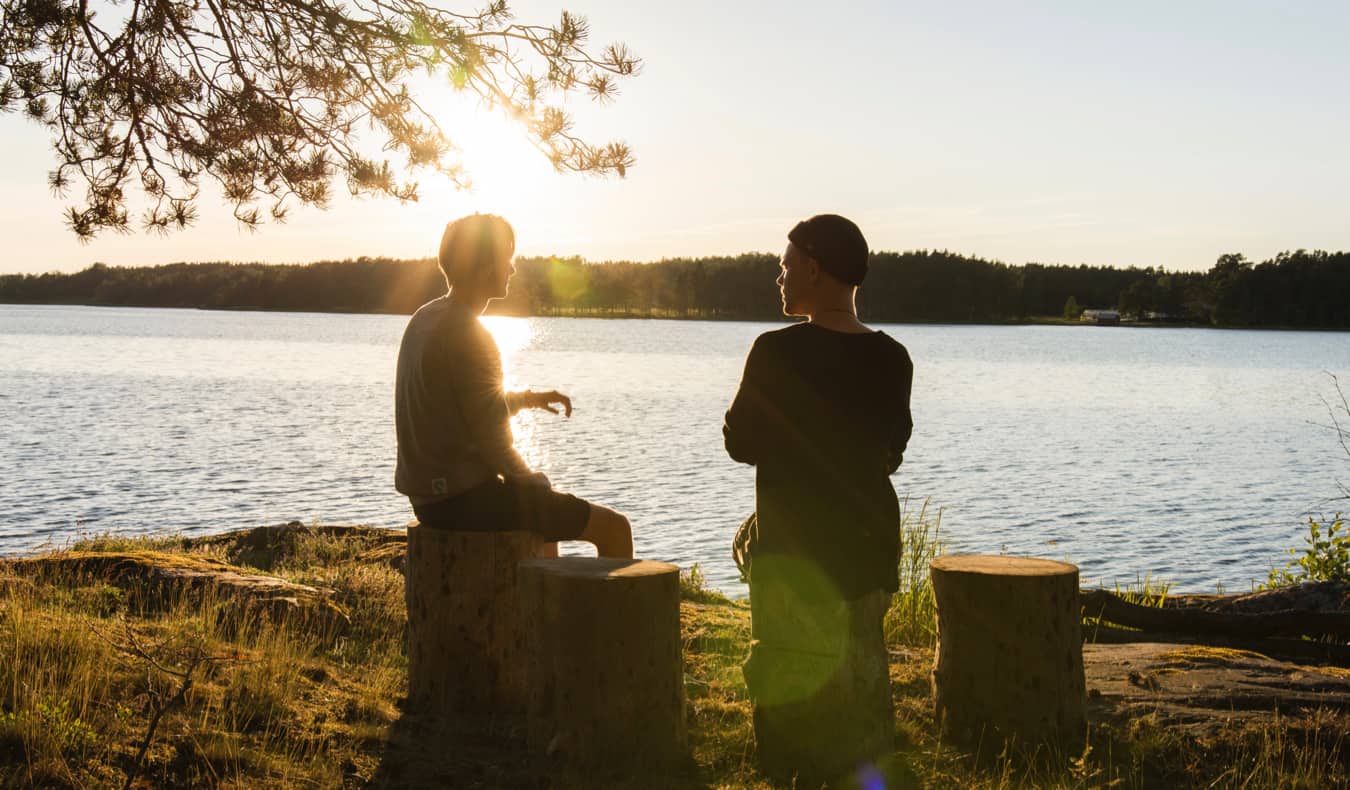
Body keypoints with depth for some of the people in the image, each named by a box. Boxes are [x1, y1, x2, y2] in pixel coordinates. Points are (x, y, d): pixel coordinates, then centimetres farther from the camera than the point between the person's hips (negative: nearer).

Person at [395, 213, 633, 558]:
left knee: (548, 509, 36)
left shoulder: (425, 319, 9)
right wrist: (535, 485, -2)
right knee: (615, 528, -2)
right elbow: (494, 447, -20)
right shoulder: (470, 338, -20)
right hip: (467, 499, -10)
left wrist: (528, 398, 13)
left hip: (429, 496, 10)